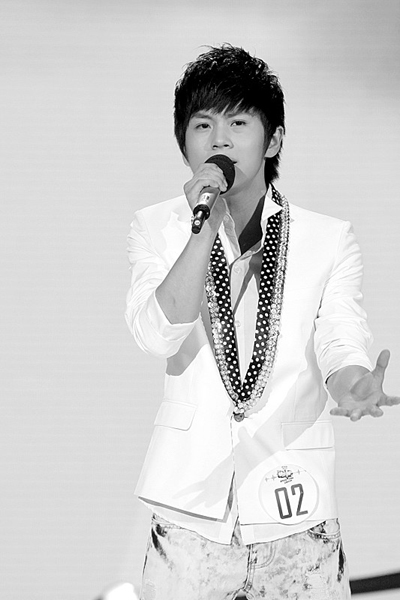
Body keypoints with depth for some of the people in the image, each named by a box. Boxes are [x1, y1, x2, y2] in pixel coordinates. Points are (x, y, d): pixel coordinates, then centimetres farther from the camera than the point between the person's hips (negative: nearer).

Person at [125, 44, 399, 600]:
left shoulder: (330, 240, 2)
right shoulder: (156, 229, 5)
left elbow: (339, 336, -10)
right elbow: (156, 335, -9)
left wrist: (352, 383, -34)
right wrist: (205, 230, -18)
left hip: (293, 499, 0)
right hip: (190, 497, 1)